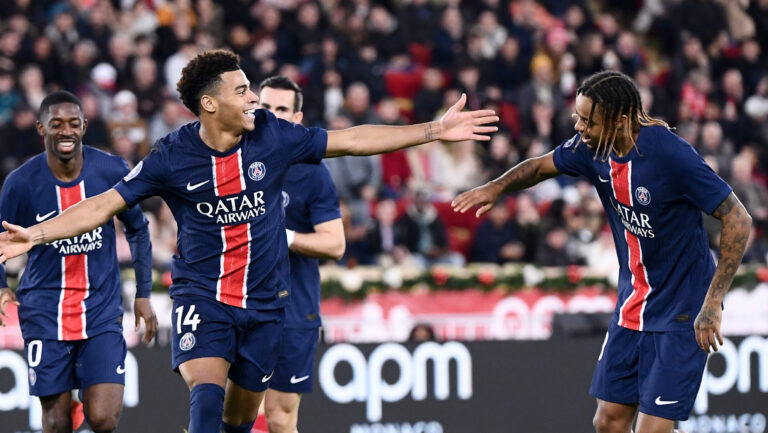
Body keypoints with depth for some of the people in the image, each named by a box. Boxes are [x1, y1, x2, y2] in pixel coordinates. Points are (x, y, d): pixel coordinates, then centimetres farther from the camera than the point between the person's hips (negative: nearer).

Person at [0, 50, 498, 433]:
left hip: (264, 301, 3)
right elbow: (105, 204, -6)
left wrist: (435, 130, 0)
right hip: (201, 296, -3)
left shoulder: (272, 136, -6)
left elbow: (352, 140, 1)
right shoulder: (173, 157, -10)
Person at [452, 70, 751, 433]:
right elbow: (543, 166, 18)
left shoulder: (671, 155, -24)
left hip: (679, 314, -7)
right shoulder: (593, 146, -4)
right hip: (632, 308, 7)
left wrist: (713, 303, -22)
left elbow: (738, 221, -20)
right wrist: (496, 187, -1)